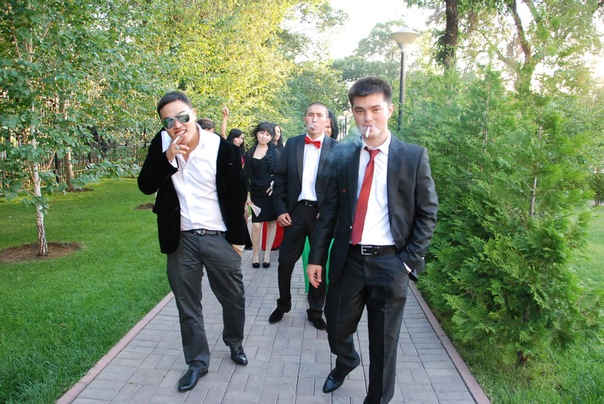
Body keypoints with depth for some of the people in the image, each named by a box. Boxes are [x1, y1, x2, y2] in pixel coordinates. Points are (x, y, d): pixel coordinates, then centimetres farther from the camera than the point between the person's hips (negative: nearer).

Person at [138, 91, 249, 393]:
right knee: (187, 306, 12)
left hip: (220, 239, -2)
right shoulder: (161, 144, -1)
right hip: (181, 240, 2)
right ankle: (197, 361, 31)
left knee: (233, 299, 14)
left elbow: (237, 195, -4)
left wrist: (237, 238, -2)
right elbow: (145, 186, -5)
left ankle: (234, 342, 42)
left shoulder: (222, 148, -11)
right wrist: (168, 157, -20)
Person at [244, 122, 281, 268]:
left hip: (271, 192, 0)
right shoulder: (250, 153, 6)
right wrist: (247, 194, 2)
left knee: (271, 222, 5)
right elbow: (247, 176, 7)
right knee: (256, 225, -6)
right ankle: (255, 253, 11)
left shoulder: (275, 152, 2)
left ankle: (267, 253, 16)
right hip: (256, 193, 1)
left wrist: (275, 182, -17)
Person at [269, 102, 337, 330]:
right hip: (295, 211, 2)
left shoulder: (336, 148, -2)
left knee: (319, 264, 10)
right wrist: (280, 209, -1)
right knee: (285, 261, 8)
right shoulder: (292, 144, 6)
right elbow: (280, 178, 6)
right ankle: (283, 304, 30)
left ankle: (315, 311, 27)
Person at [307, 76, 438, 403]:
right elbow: (328, 209, 5)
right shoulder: (341, 155, 2)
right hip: (348, 259, 3)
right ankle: (345, 363, 52)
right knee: (336, 326, 17)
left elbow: (427, 214, -1)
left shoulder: (414, 156, -4)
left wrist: (410, 261, -8)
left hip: (390, 263, -2)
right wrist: (316, 257, 2)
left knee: (383, 342, 10)